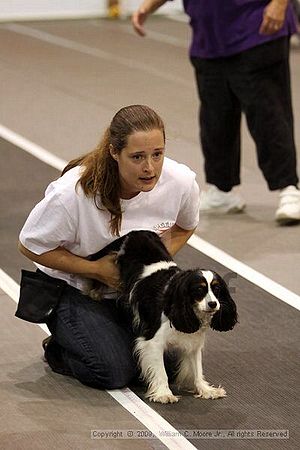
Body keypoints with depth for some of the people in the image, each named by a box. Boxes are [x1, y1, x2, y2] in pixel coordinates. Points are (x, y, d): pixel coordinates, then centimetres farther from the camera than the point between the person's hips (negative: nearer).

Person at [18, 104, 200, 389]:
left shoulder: (182, 182, -20)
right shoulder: (72, 192, -32)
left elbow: (185, 226, 6)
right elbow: (30, 245, -16)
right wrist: (97, 269, -22)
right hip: (74, 288, -4)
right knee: (114, 371, -21)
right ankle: (57, 349, 12)